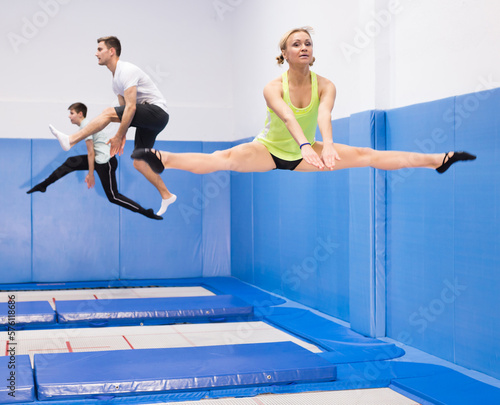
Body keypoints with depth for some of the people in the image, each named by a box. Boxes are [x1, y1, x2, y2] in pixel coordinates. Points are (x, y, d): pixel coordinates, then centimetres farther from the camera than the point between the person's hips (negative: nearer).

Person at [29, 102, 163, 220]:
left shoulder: (85, 126, -13)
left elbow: (91, 153, -16)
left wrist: (90, 175, -14)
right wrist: (89, 173, 25)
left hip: (105, 162, -10)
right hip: (100, 160, 10)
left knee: (113, 197, -6)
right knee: (70, 163, 10)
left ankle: (147, 213, -6)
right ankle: (44, 185, 19)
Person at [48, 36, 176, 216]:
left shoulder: (127, 71, -15)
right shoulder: (116, 78, 17)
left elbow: (130, 108, -21)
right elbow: (124, 110, 20)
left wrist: (118, 137, -19)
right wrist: (122, 135, 10)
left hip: (157, 111, -10)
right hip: (147, 119, 10)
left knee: (108, 112, -22)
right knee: (139, 163, 8)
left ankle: (70, 140, -22)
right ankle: (166, 196, 16)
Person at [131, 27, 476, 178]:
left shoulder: (325, 86, -12)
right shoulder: (273, 88, -19)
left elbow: (323, 115, -32)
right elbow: (287, 117, -38)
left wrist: (327, 146, -52)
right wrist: (305, 147, -56)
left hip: (305, 154, 2)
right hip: (268, 150, -2)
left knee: (366, 155, -9)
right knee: (228, 157, -28)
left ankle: (439, 160, -10)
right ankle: (165, 159, -41)